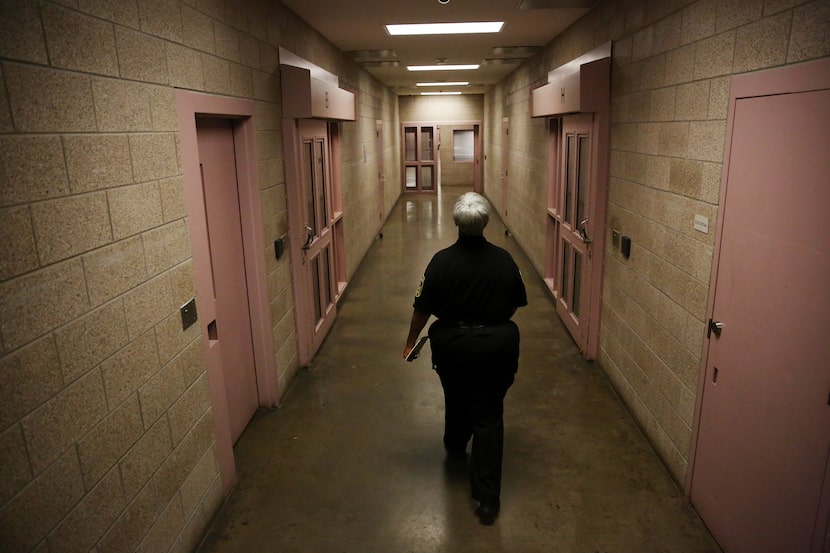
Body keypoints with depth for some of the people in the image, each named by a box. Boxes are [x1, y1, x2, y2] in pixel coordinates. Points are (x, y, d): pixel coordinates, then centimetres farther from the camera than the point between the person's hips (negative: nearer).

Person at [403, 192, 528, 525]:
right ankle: (487, 498, 6)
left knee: (456, 401, 26)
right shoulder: (504, 260, -9)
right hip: (496, 345, 0)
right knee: (489, 416, 6)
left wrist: (411, 341, 8)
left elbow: (422, 309, -9)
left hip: (453, 344, 0)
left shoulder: (441, 261, -14)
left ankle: (455, 448, 53)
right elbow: (516, 304, 3)